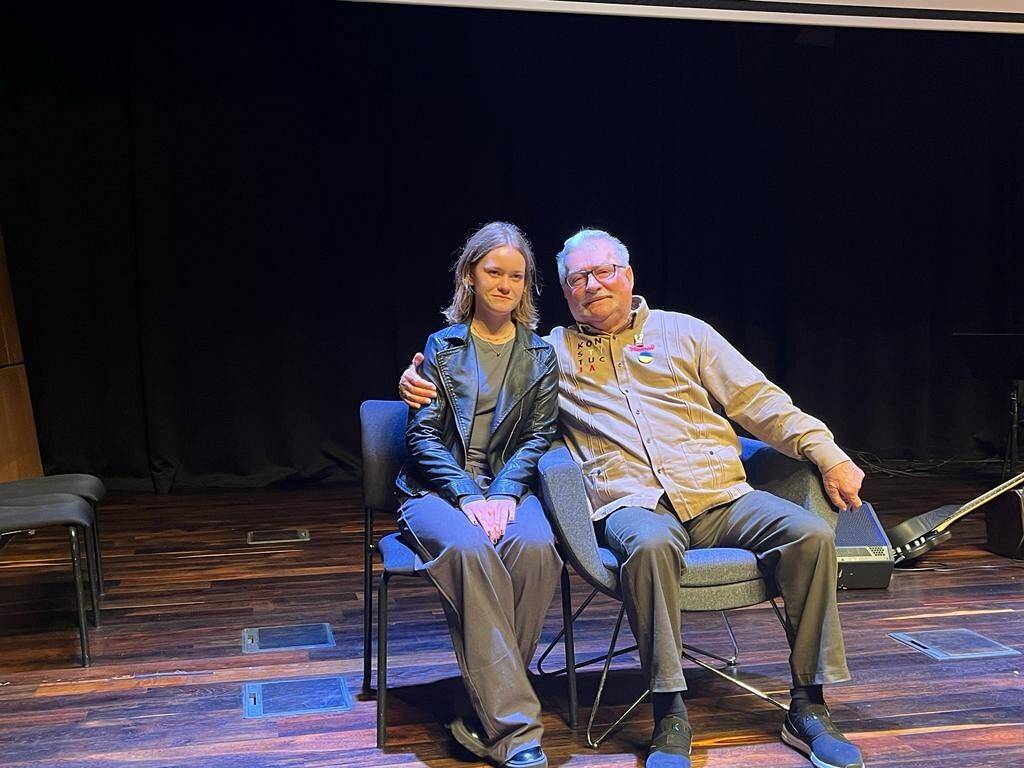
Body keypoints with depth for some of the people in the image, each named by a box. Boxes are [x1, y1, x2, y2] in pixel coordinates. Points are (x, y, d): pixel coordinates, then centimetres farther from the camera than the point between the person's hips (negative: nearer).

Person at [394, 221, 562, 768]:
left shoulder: (541, 355, 16)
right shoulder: (442, 346, 13)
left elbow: (539, 436, 6)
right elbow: (423, 434, 3)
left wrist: (503, 494, -13)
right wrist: (467, 497, -14)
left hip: (510, 488, 1)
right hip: (439, 490, -1)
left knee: (535, 546, -34)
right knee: (470, 549, -36)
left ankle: (489, 715, -22)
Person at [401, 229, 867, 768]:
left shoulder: (682, 332, 19)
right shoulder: (548, 353, 18)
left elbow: (758, 400, 14)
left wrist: (828, 455, 4)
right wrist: (420, 381, 0)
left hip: (719, 494, 3)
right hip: (633, 504, -2)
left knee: (809, 534, -22)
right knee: (650, 545, -38)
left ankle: (807, 708, -11)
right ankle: (670, 718, -27)